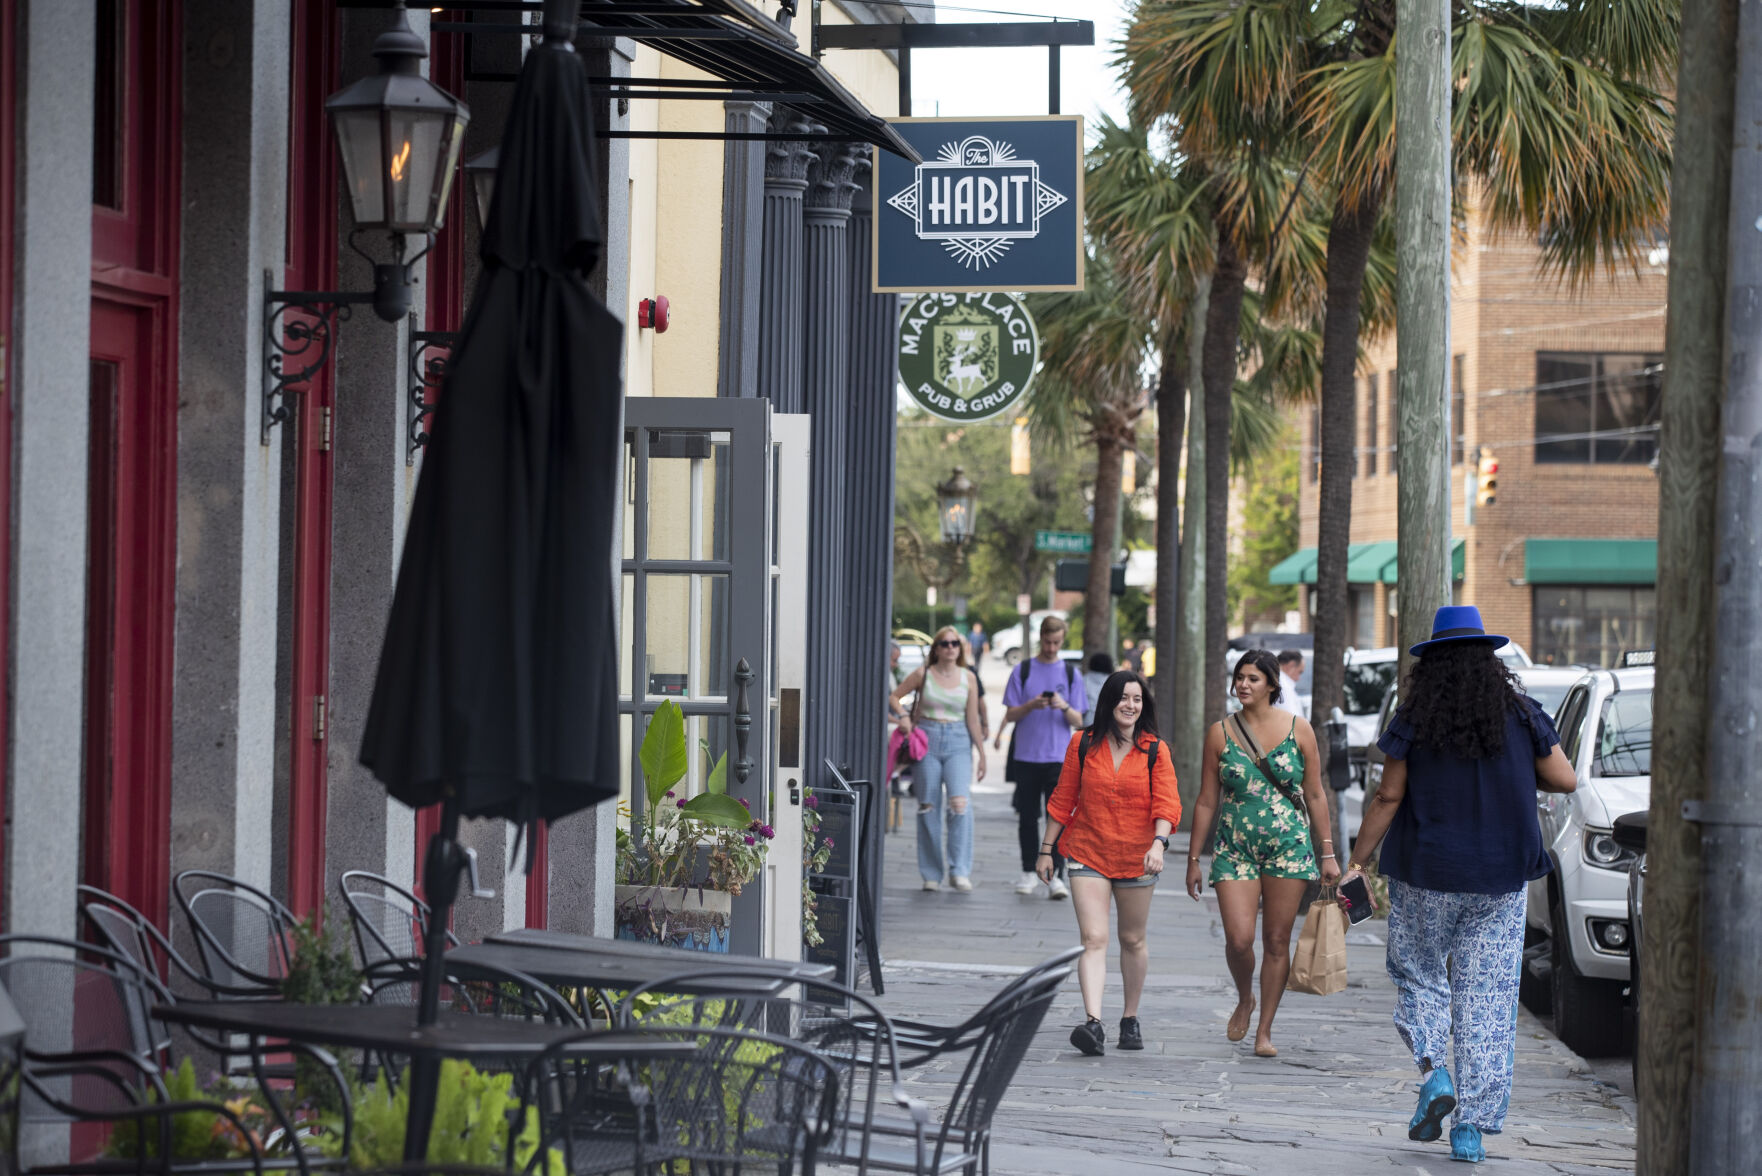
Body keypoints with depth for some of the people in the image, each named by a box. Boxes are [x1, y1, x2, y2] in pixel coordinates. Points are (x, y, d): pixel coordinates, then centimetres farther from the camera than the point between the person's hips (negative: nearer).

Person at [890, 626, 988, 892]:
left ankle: (960, 871, -19)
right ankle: (932, 874, 11)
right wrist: (903, 717, -7)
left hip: (958, 743, 0)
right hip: (927, 740, 0)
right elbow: (894, 695, 12)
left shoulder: (968, 678, 6)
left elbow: (972, 720, 8)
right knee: (928, 807, 1)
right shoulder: (923, 674, 3)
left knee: (960, 800, -19)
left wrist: (982, 755, 8)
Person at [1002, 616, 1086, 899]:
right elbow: (1010, 715, 5)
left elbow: (1078, 722, 5)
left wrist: (1064, 707, -16)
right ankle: (1030, 872, 17)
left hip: (1059, 758, -1)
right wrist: (1031, 705, -14)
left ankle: (1056, 876, -10)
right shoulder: (1022, 671, 7)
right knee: (1028, 817, 6)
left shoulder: (1071, 674, 7)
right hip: (1026, 756, 1)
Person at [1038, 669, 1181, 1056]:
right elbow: (1063, 800, 8)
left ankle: (1130, 1019, 29)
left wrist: (1158, 843, -27)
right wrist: (1047, 849, 9)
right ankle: (1093, 1023, -25)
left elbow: (1167, 804, -10)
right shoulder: (1083, 745, 1)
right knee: (1093, 938, -13)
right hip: (1088, 855, -1)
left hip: (1136, 859, 1)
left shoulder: (1155, 751, -1)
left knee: (1133, 940, 13)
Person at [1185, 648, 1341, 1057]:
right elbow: (1206, 801, 6)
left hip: (1289, 847, 0)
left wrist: (1327, 853, 5)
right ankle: (1244, 999, 19)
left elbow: (1315, 796, 7)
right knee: (1238, 938, -12)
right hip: (1235, 849, 0)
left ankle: (1265, 1031, 13)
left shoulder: (1298, 730, 2)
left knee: (1277, 940, 2)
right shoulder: (1220, 733, 2)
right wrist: (1194, 858, 6)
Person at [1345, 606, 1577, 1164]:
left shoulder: (1414, 721, -4)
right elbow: (1565, 780, 2)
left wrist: (1356, 862, 3)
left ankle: (1434, 1072, -8)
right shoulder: (1521, 714, 0)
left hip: (1426, 876, -1)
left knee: (1419, 978, 16)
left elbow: (1388, 797, -5)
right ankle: (1473, 1124, 0)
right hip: (1501, 879, 1)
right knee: (1488, 995, 4)